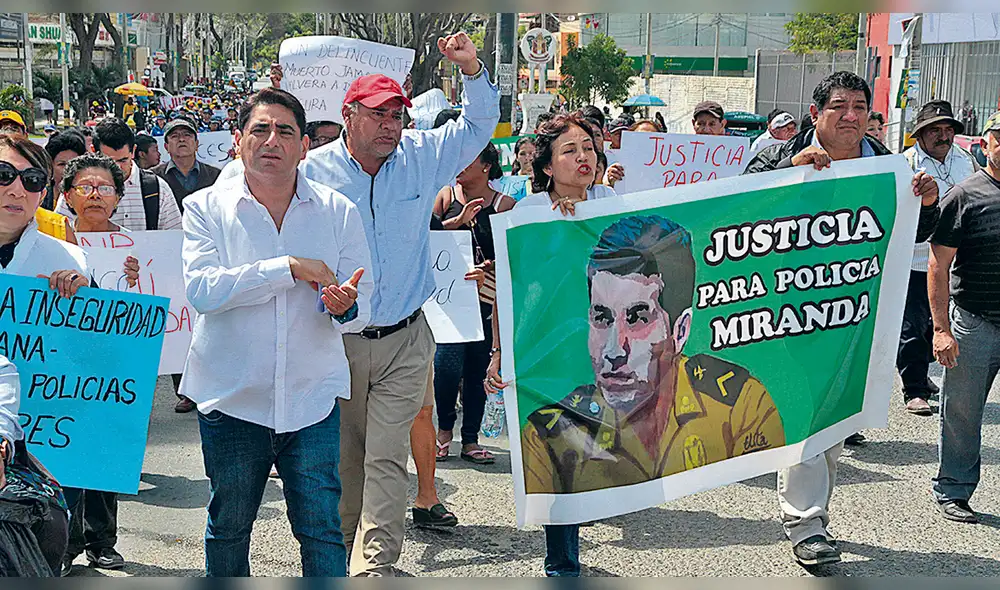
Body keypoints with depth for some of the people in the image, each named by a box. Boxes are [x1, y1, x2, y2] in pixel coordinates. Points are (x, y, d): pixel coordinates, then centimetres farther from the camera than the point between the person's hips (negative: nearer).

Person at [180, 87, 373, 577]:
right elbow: (202, 289, -17)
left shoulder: (338, 211, 2)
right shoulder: (206, 207, -2)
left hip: (312, 397, 0)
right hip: (231, 398, 0)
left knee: (322, 531, 0)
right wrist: (290, 268, -21)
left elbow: (361, 309, 1)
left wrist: (345, 308, -24)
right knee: (227, 528, 15)